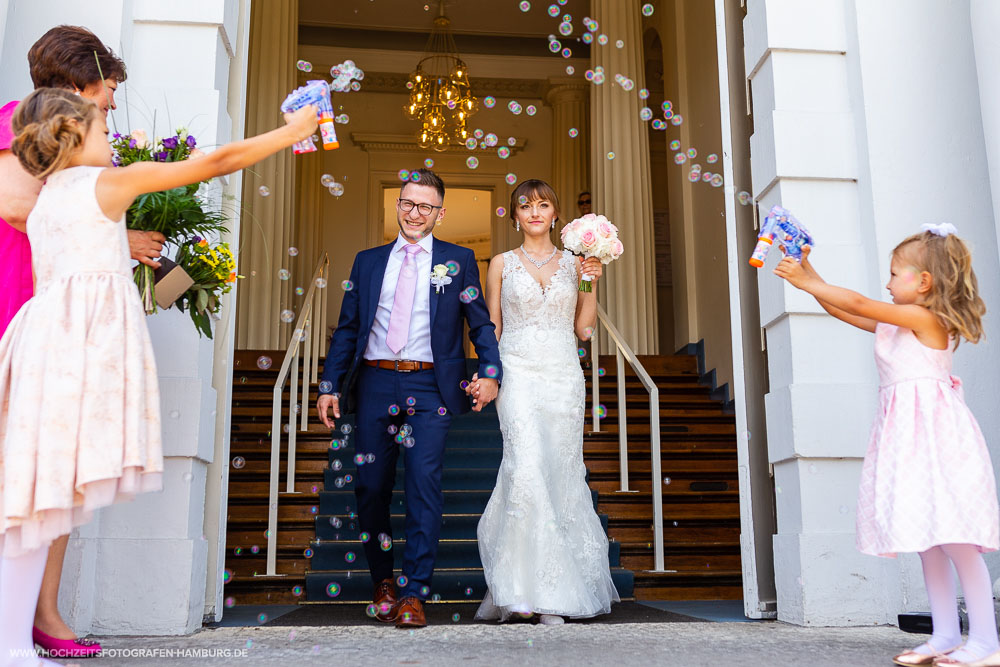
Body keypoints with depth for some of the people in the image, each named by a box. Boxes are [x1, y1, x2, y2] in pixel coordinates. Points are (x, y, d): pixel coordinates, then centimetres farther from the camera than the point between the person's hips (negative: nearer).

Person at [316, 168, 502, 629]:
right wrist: (329, 384, 5)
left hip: (430, 388, -2)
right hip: (374, 384, 3)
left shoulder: (459, 261, 9)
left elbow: (480, 323, 5)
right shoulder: (367, 261, 14)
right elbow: (347, 328, 13)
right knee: (371, 487, 6)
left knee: (424, 486, -8)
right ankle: (382, 583, 27)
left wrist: (491, 373, -11)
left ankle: (413, 594, 0)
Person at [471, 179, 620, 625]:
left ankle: (554, 592, 7)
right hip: (518, 375, -2)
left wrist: (590, 284, 0)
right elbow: (492, 330, 10)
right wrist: (482, 374, -3)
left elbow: (584, 329, 11)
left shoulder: (573, 263, 14)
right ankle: (526, 586, -12)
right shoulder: (502, 264, 11)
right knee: (527, 469, -19)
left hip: (564, 377, 2)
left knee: (560, 475, -1)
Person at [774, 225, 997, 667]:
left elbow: (858, 304, -14)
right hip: (906, 433, 9)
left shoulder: (926, 318, -9)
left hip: (932, 431, -9)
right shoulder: (894, 325, 16)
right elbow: (843, 310, 20)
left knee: (952, 536, -8)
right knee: (928, 538, 9)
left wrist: (807, 282, -8)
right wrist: (810, 277, 16)